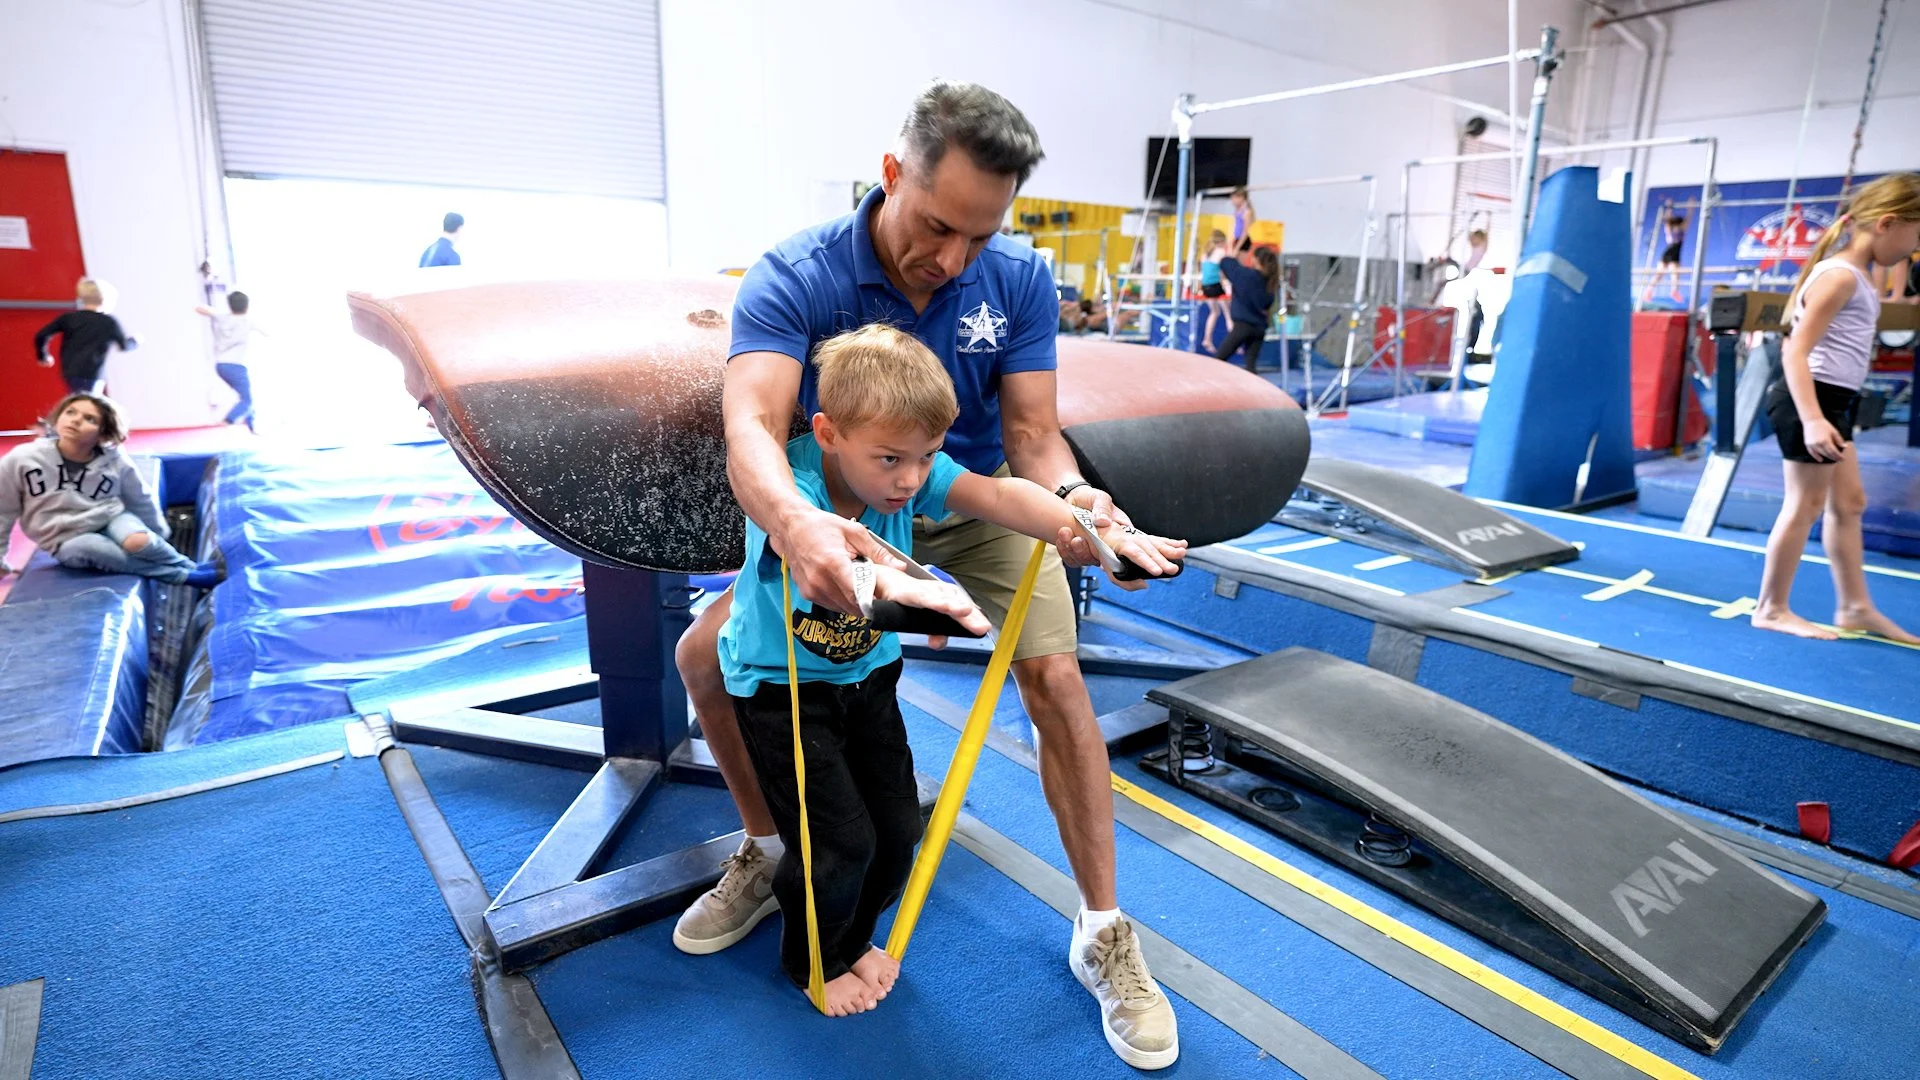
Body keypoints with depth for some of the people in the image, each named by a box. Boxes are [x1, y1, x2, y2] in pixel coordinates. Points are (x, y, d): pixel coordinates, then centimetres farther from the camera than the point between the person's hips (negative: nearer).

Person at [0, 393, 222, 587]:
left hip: (112, 520, 0)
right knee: (89, 548, -34)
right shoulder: (21, 460, -13)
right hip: (69, 541, 0)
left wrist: (158, 536, 19)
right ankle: (188, 574, -30)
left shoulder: (116, 462, -11)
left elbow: (141, 501, 7)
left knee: (138, 542, -34)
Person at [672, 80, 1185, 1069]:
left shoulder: (1018, 281, -17)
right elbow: (752, 424, -40)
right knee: (703, 654, -9)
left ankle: (1102, 933, 0)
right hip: (842, 513, 1)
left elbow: (1030, 430, -17)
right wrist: (795, 522, -63)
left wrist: (1069, 495, -42)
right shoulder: (794, 279, -24)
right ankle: (768, 852, 17)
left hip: (979, 504, 0)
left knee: (1054, 676, -19)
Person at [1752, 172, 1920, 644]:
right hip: (1814, 398, -11)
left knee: (1849, 503, 16)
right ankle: (1771, 609, 8)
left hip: (1833, 401, 11)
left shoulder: (1858, 277, 16)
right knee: (1805, 506, -3)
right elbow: (1795, 351, -24)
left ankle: (1854, 607, 27)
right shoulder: (1840, 275, -16)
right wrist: (1812, 419, -32)